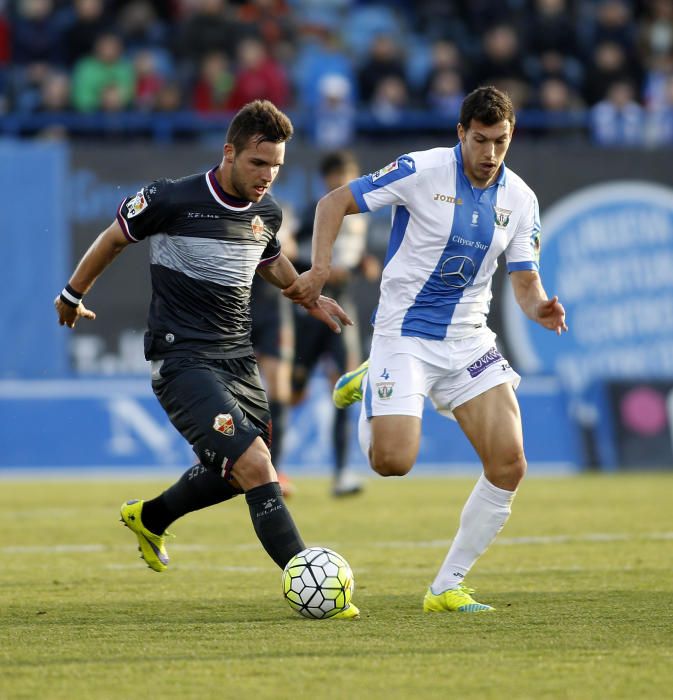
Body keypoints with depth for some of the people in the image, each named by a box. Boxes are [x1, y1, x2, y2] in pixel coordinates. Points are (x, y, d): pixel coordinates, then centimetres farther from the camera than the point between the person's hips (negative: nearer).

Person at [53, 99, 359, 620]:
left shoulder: (267, 211, 4)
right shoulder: (173, 200, -15)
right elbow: (115, 237, 4)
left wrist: (311, 299, 19)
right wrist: (73, 296, 15)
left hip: (239, 358, 7)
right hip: (183, 359, -7)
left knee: (236, 475, 19)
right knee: (255, 465, -22)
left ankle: (149, 518, 46)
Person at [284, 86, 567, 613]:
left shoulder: (520, 199, 2)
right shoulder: (422, 171, -12)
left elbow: (525, 281, 6)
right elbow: (334, 203, -5)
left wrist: (541, 308, -17)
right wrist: (320, 268, -18)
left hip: (468, 340, 4)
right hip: (404, 335, -4)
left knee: (509, 465, -10)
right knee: (393, 462, -20)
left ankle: (446, 589, 4)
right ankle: (369, 389, 16)